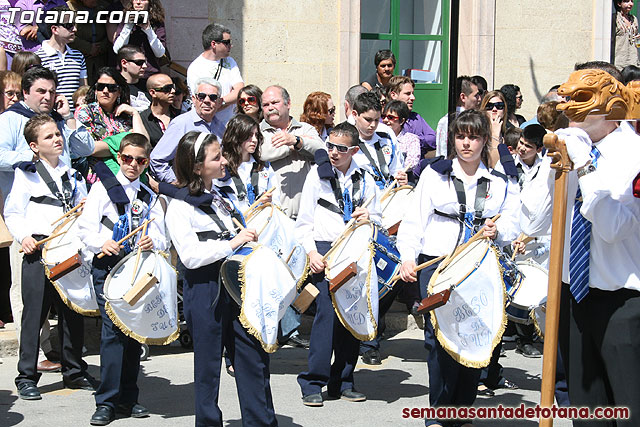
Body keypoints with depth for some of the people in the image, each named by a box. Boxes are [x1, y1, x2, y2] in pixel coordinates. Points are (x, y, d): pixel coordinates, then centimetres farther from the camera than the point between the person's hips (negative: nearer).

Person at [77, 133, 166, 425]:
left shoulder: (150, 197, 16)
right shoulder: (102, 187, 5)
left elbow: (161, 238, 8)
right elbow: (85, 228, -2)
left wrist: (152, 243, -15)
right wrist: (102, 243, -22)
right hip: (107, 267, -4)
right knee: (113, 329, -13)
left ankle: (128, 398, 16)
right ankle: (107, 402, -9)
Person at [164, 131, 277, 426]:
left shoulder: (222, 194, 13)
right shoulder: (180, 208, -9)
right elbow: (191, 256, -19)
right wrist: (233, 243, -21)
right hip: (205, 294, -6)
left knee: (255, 358, 6)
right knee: (209, 365, 4)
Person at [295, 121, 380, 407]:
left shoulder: (364, 179, 12)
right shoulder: (317, 174, 6)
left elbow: (377, 219, 17)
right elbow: (304, 220, 5)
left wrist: (368, 217, -6)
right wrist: (311, 251, -7)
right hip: (325, 251, -3)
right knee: (327, 312, -13)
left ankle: (342, 382, 13)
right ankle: (313, 383, -7)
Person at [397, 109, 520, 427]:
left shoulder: (501, 182, 14)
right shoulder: (435, 173, 10)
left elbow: (513, 224, 8)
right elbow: (415, 219, 5)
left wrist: (497, 230, -14)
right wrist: (408, 257, -7)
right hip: (437, 264, -2)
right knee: (440, 337, -11)